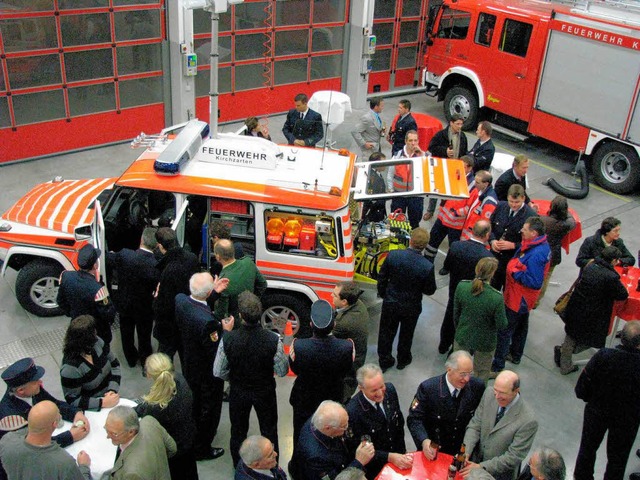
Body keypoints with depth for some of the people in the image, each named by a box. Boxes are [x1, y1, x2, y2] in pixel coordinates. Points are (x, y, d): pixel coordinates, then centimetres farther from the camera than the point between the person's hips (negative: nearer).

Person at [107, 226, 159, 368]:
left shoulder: (124, 255, -26)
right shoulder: (157, 265, -32)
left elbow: (109, 258, -5)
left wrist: (110, 253, 17)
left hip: (124, 304, 2)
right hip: (145, 308, -2)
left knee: (127, 334, 27)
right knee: (144, 335, 23)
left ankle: (131, 359, 48)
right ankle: (145, 360, 45)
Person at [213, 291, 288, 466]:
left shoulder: (228, 339, -28)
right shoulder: (273, 340, -30)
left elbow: (218, 372, -15)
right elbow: (282, 371, -18)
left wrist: (233, 378, 6)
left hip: (238, 392, 1)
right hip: (265, 391, 0)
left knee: (238, 432, 25)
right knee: (269, 431, 24)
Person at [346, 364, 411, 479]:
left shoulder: (390, 390, -13)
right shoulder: (353, 411, -28)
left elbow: (399, 422, 3)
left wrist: (402, 452, 2)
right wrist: (389, 457, -24)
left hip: (396, 455, 4)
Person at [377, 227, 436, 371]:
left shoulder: (393, 255, -22)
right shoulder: (427, 267, -27)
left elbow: (382, 278, -9)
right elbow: (430, 290, -13)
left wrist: (383, 294, 9)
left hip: (390, 304, 1)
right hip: (411, 308, -1)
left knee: (386, 333, 22)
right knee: (406, 334, 25)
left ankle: (384, 361, 39)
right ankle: (403, 360, 46)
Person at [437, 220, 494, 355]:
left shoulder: (455, 246, -20)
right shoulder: (487, 257, -32)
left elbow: (447, 266, -4)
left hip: (454, 292, 4)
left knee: (449, 319, 27)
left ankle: (443, 346, 47)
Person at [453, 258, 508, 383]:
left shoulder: (461, 286, -21)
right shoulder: (497, 298, -32)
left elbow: (456, 313, -5)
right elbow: (501, 325, -19)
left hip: (462, 337, 3)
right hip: (484, 343, -3)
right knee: (482, 374, 24)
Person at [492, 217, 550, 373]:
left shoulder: (536, 254, -34)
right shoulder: (542, 244, -3)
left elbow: (535, 282, -32)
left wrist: (515, 272, -27)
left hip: (517, 300, -10)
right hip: (524, 299, 10)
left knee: (504, 331, 3)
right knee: (521, 326, 27)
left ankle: (497, 366, 15)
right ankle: (515, 355, 47)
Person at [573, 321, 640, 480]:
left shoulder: (603, 356, -29)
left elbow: (581, 389, -20)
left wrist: (591, 399, 2)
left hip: (597, 411, 1)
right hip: (627, 419, -1)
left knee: (588, 447, 26)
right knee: (618, 457, 23)